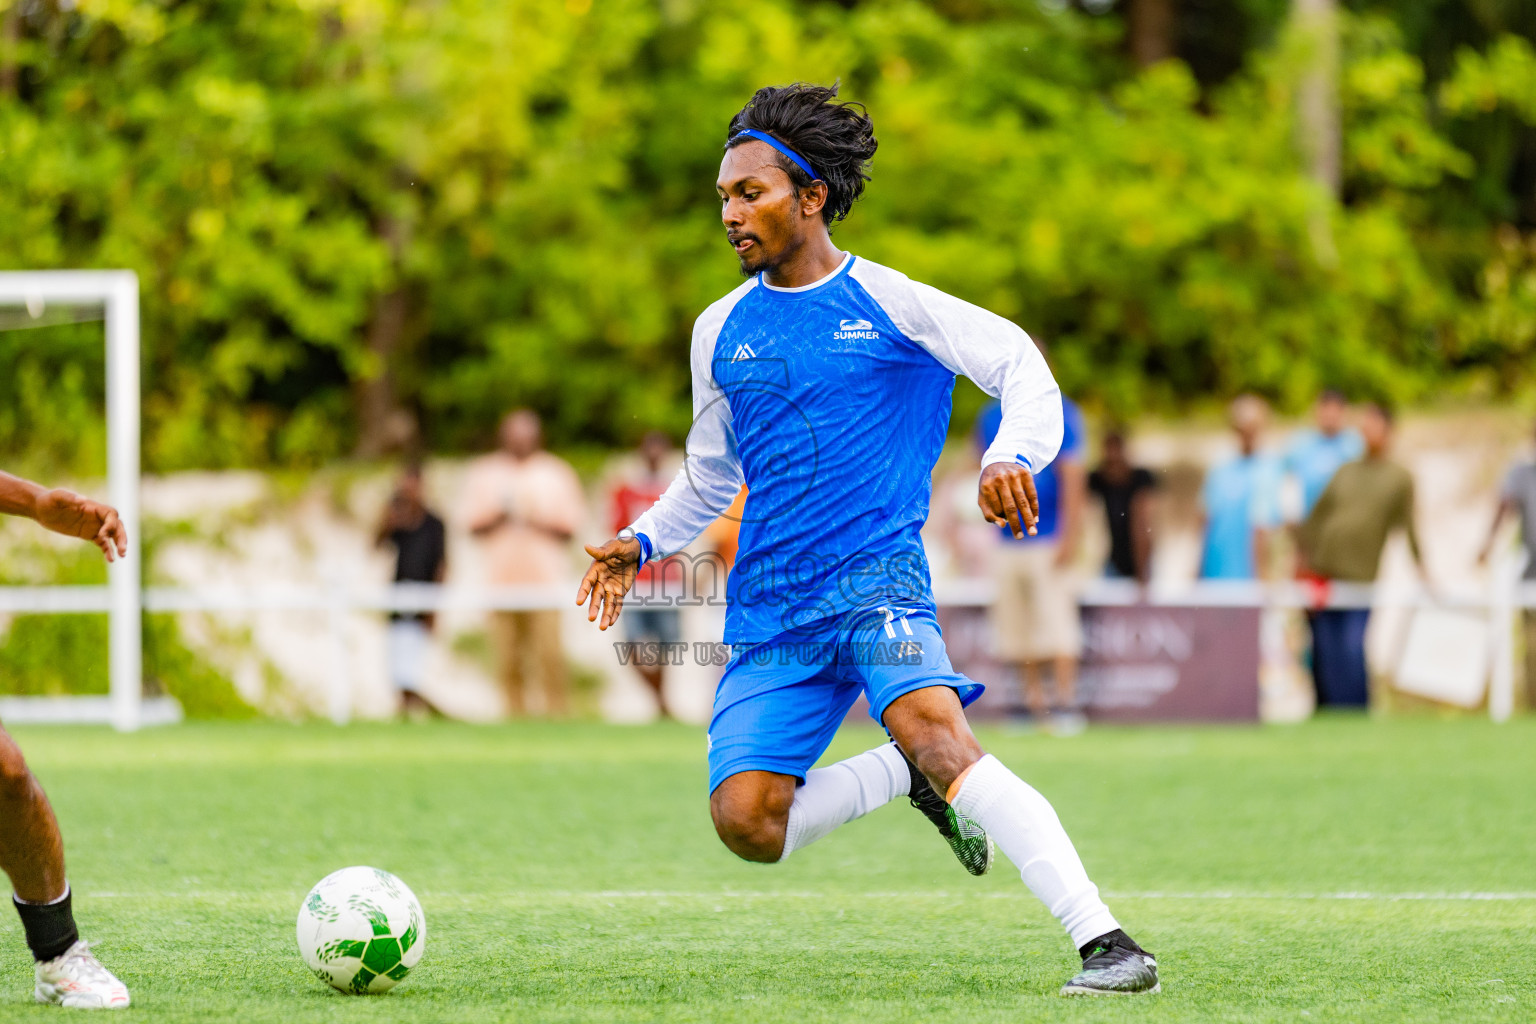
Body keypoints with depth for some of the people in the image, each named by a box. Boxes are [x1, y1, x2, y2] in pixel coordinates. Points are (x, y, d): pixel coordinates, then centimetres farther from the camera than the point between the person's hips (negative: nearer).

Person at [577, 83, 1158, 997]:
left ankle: (1105, 941, -35)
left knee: (932, 729, -32)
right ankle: (909, 779, 15)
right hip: (771, 613, 5)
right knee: (745, 821, -13)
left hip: (877, 576, -5)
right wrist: (641, 543, 12)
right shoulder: (722, 331, 15)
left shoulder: (888, 302, 2)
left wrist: (1012, 457, -19)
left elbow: (1021, 365, 0)